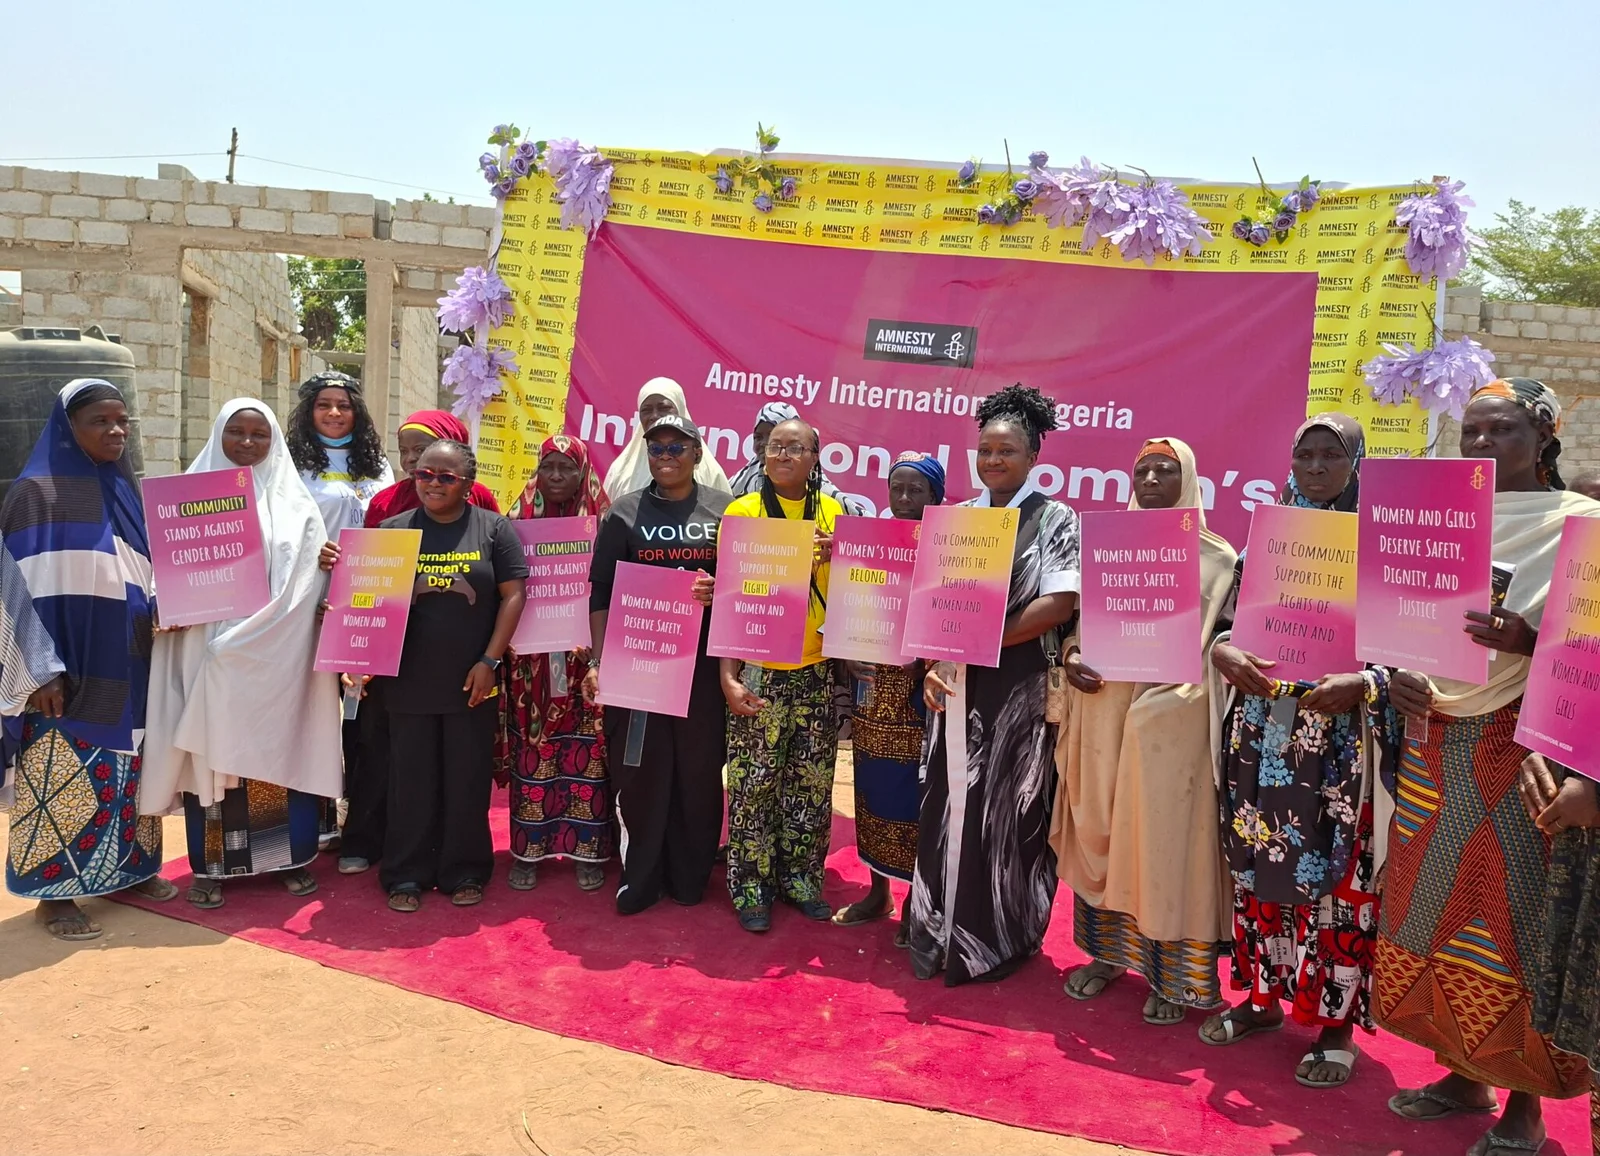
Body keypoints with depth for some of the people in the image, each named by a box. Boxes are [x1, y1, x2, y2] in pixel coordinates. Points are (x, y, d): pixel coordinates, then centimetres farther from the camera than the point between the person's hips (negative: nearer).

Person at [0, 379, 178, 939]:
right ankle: (53, 893, 11)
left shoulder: (127, 492, 10)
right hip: (67, 672, -6)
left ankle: (129, 868, 26)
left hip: (126, 671, 6)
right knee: (62, 779, 0)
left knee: (130, 772, 13)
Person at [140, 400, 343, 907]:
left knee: (281, 750, 3)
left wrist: (249, 634, -11)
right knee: (211, 751, 2)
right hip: (206, 649, 1)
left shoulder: (293, 500, 6)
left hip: (277, 651, 0)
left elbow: (306, 579, -2)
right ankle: (210, 866, 11)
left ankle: (290, 856, 14)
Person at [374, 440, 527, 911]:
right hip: (409, 681, 1)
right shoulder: (393, 530, 6)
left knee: (468, 779, 7)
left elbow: (513, 595, -2)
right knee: (411, 780, 8)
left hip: (471, 682, -1)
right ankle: (406, 875, 20)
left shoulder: (493, 529, 1)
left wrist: (489, 661, -8)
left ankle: (465, 872, 20)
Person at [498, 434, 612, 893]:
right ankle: (528, 849, 16)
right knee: (532, 751, 5)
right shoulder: (518, 521, 6)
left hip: (584, 656, -1)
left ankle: (587, 849, 13)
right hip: (531, 657, 1)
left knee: (586, 751, 2)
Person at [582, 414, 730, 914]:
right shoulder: (624, 513, 6)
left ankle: (690, 877, 22)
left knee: (699, 770, 6)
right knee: (639, 771, 4)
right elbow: (601, 592, 3)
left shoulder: (725, 511, 6)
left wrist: (722, 590, -13)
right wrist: (598, 661, -5)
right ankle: (641, 877, 18)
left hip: (703, 663, 0)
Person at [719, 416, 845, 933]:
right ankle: (751, 889, 17)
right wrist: (727, 675, -11)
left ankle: (800, 879, 27)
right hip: (759, 672, -3)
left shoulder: (834, 512, 5)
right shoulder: (742, 511, -4)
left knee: (812, 783, 12)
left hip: (818, 671, 3)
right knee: (754, 783, 2)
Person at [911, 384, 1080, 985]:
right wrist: (935, 662, -7)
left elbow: (1057, 604, -12)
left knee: (1008, 812, 2)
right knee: (950, 807, 8)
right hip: (957, 687, 4)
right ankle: (942, 931, 23)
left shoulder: (1056, 520, -1)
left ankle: (998, 941, 18)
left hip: (1018, 688, -4)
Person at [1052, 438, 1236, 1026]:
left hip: (1172, 716, -3)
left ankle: (1175, 975, 11)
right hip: (1103, 707, 4)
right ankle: (1108, 949, 23)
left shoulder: (1216, 557, 3)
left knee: (1166, 835, -1)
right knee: (1101, 829, 8)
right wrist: (1071, 655, -8)